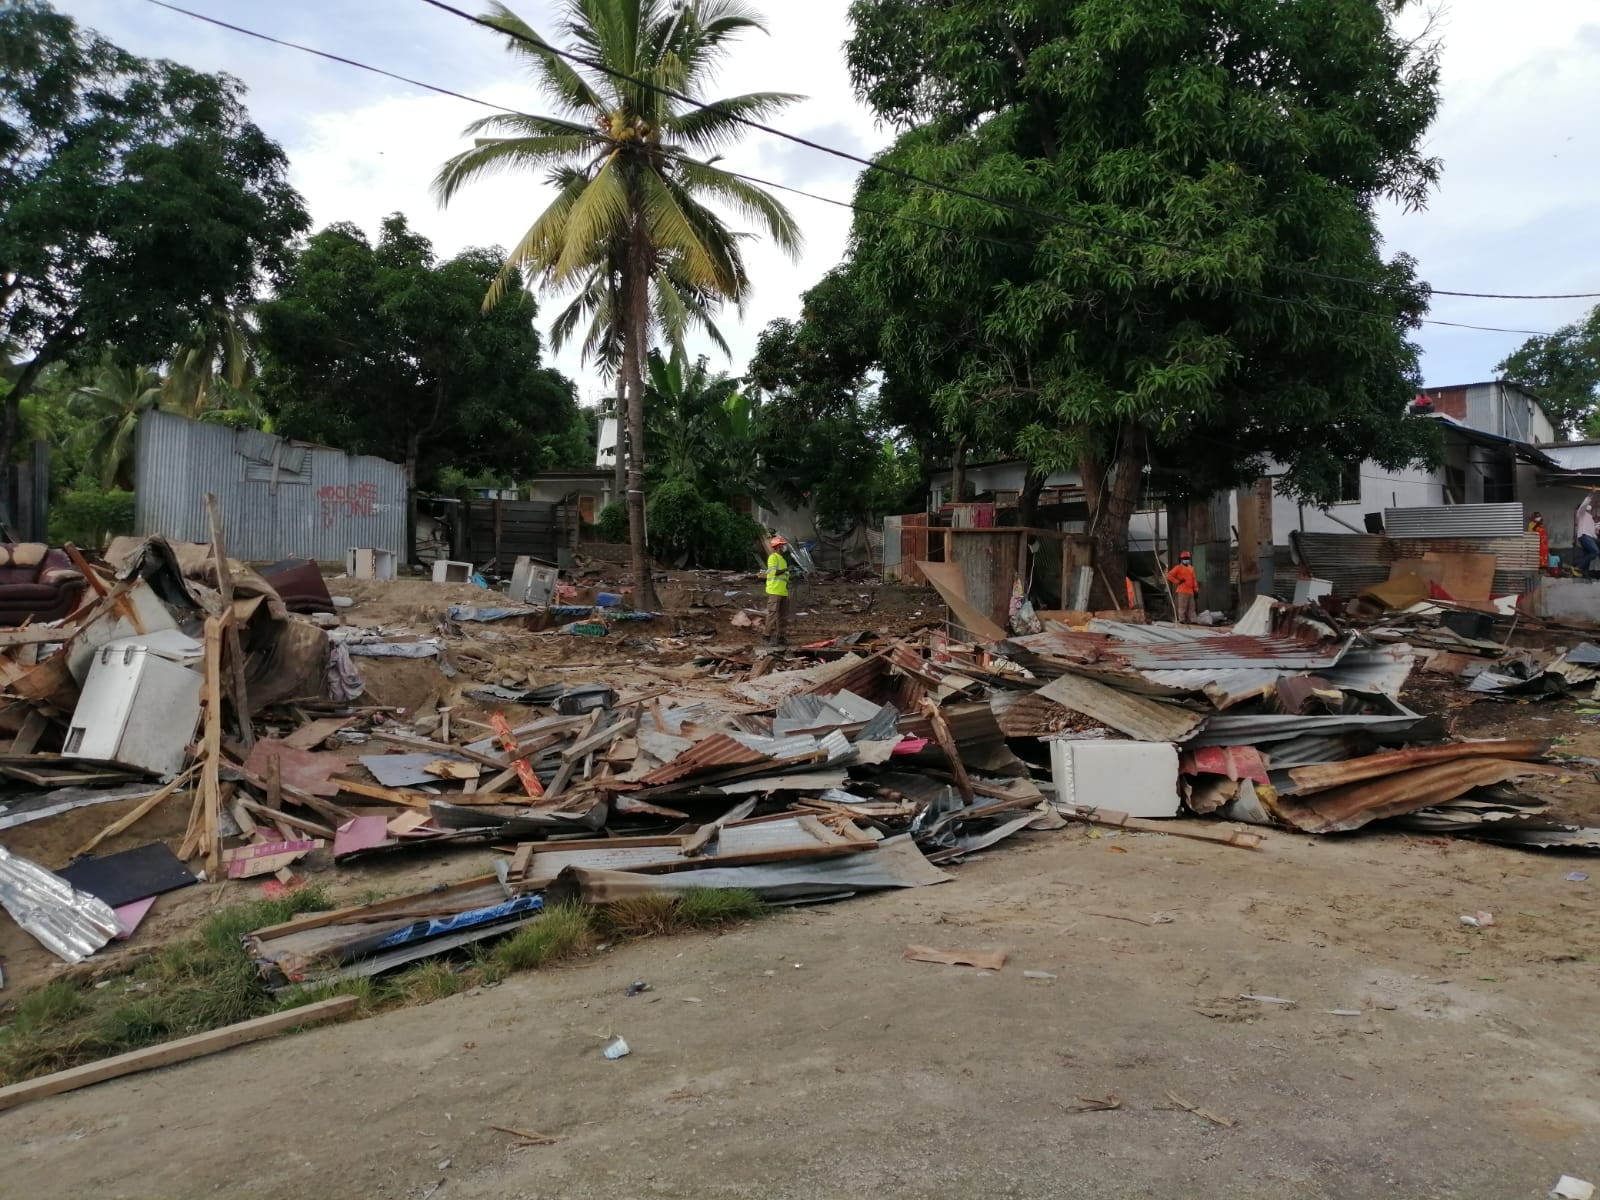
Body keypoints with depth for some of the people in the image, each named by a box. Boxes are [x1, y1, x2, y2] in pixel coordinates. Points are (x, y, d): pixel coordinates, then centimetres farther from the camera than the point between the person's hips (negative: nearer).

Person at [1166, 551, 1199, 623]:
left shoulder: (1191, 568, 19)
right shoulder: (1178, 568, 0)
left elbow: (1194, 580, 19)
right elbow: (1169, 576, -6)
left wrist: (1196, 590, 13)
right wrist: (1177, 582, -8)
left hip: (1190, 591, 7)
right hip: (1182, 591, -6)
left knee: (1191, 606, 5)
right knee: (1182, 606, -7)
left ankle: (1191, 620, 7)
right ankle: (1182, 620, -4)